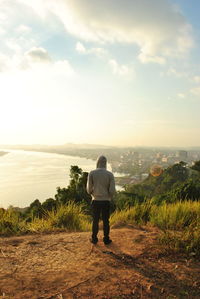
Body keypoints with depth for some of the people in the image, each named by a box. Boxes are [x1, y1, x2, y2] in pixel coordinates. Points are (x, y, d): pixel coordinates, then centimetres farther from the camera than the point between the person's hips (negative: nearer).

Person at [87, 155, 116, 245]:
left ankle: (94, 239, 25)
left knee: (95, 220, 14)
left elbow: (89, 189, -7)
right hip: (106, 201, 0)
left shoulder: (92, 173, -8)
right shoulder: (110, 174, -8)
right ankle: (106, 239, 22)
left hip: (95, 201, 0)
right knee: (105, 221, 12)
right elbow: (112, 191, -11)